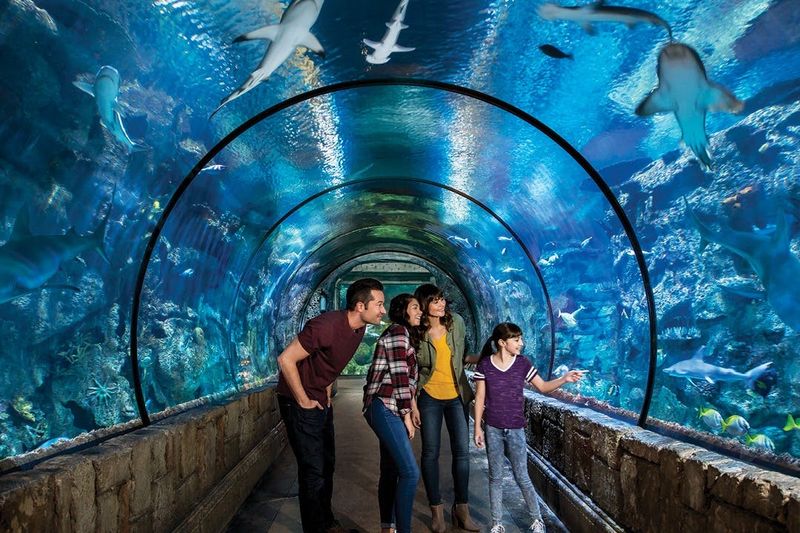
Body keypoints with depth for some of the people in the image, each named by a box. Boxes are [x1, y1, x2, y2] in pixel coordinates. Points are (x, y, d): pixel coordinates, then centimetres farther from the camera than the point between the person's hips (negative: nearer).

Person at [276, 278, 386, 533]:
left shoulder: (358, 329, 0)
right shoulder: (327, 325, -28)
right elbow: (285, 360, -27)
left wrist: (327, 393, 13)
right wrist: (303, 401, -19)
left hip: (322, 403, 9)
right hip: (300, 403, -9)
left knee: (327, 464, 17)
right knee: (313, 470, -3)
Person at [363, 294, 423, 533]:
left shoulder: (405, 334, 22)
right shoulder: (399, 331, -9)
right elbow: (399, 375, -15)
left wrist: (411, 406, 11)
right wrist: (407, 414, -12)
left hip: (388, 409, 10)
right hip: (385, 407, -10)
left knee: (390, 470, 13)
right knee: (410, 472, -13)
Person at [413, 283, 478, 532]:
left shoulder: (456, 322, -4)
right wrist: (412, 405, -6)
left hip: (456, 395, 3)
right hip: (429, 397, -2)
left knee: (462, 451, 3)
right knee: (431, 453, 3)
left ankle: (461, 508, 15)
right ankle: (436, 510, 16)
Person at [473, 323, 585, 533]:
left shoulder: (522, 363, -4)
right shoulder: (485, 365, -8)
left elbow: (543, 387, 3)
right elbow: (480, 398, -3)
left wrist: (564, 379, -12)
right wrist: (477, 428, -3)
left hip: (515, 430, 0)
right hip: (492, 429, 0)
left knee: (522, 478, 5)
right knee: (495, 477, 9)